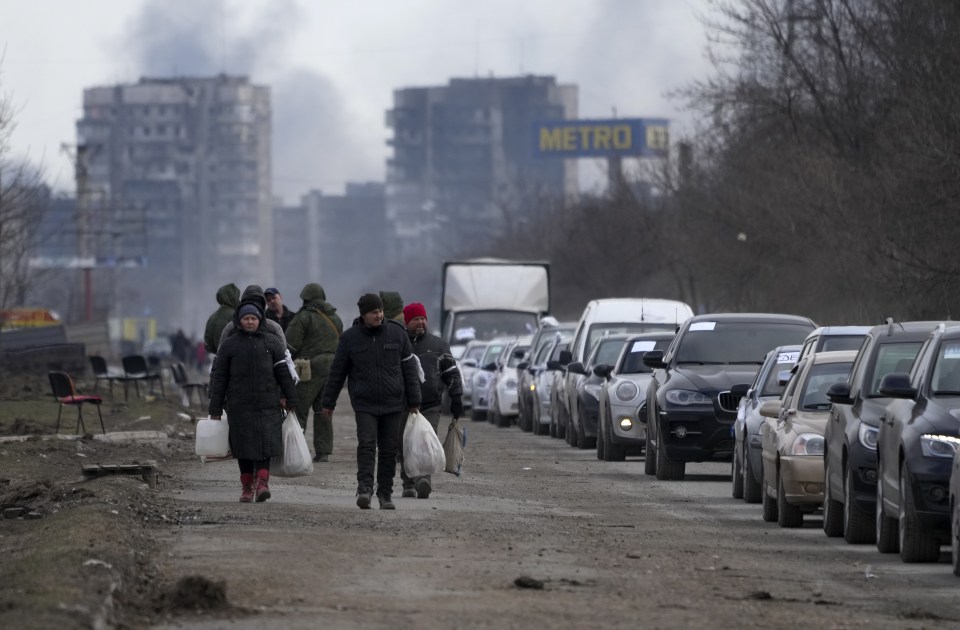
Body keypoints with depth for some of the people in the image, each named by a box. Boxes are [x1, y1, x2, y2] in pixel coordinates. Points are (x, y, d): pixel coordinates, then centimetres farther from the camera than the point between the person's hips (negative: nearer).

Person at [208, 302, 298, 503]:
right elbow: (218, 378, 7)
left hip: (267, 404, -1)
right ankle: (247, 487, 10)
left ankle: (262, 483, -18)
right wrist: (215, 410, 4)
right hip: (239, 407, 1)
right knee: (244, 448, 3)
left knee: (265, 445, -12)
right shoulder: (229, 345, 7)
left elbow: (284, 373, 8)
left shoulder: (272, 343, 7)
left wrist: (290, 400, 4)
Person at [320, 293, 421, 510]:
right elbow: (337, 372, 6)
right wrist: (328, 402, 7)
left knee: (389, 449, 4)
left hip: (392, 404, 2)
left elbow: (409, 369, 7)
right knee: (366, 445, -17)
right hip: (364, 404, -2)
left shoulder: (397, 335, 3)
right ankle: (364, 489, -23)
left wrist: (414, 402, 5)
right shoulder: (350, 338, 0)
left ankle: (385, 494, 11)